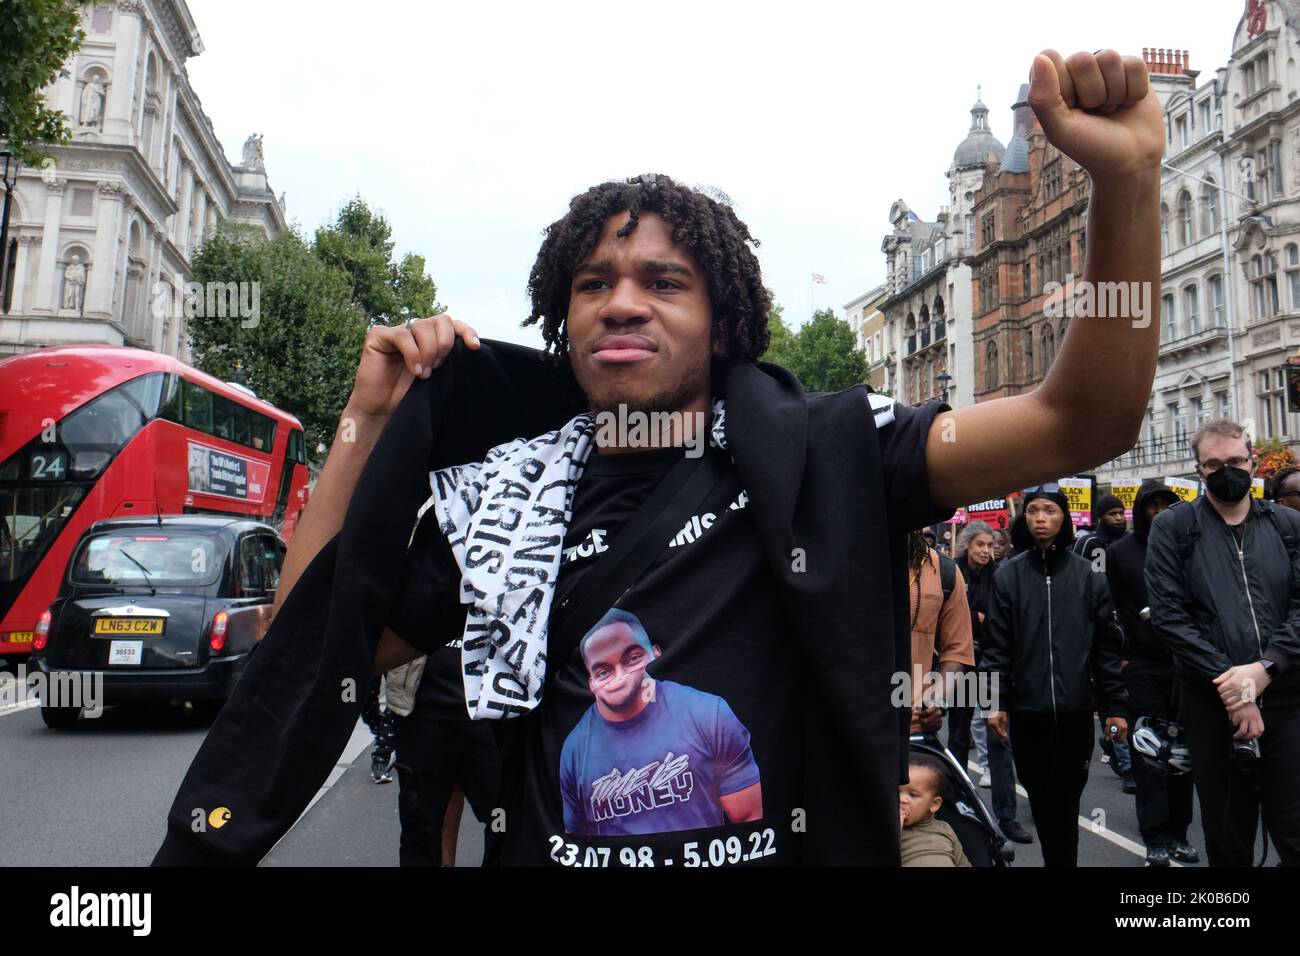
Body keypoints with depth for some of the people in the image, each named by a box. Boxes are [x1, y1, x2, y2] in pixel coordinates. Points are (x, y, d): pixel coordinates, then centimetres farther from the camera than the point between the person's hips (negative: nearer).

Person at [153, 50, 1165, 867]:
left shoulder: (812, 458, -7)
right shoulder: (511, 495, -1)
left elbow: (1082, 423, -12)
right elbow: (312, 649, -1)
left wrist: (1126, 177, -26)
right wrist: (371, 422, -7)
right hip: (540, 844, 2)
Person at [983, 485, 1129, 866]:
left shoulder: (1089, 576, 2)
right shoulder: (1008, 575, 1)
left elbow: (1106, 646, 3)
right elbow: (997, 645, 0)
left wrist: (1114, 705, 1)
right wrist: (995, 700, -6)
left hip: (1075, 711, 0)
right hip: (1027, 711, 1)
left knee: (1066, 800, 6)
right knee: (1041, 800, 10)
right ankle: (1057, 858, 27)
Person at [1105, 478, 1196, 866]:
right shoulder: (1119, 552, 5)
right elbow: (1110, 611, 3)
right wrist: (1119, 654, -4)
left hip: (1182, 662, 2)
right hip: (1140, 665, -1)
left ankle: (1178, 832, 16)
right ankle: (1155, 837, 5)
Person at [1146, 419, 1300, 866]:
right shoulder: (1172, 527, 2)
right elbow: (1169, 615, -6)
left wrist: (1262, 670, -15)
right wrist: (1229, 681, -12)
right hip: (1212, 702, -1)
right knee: (1228, 838, 11)